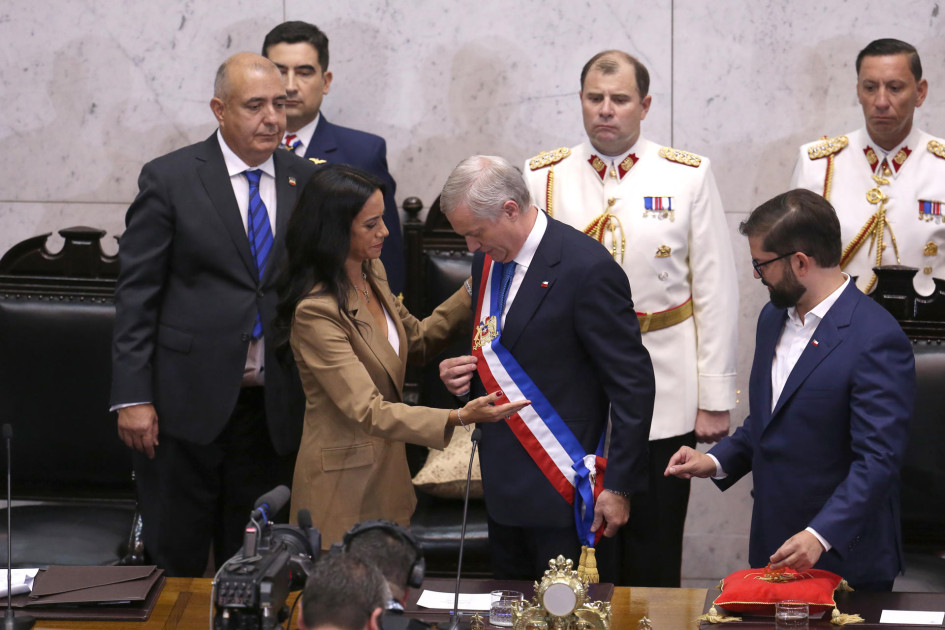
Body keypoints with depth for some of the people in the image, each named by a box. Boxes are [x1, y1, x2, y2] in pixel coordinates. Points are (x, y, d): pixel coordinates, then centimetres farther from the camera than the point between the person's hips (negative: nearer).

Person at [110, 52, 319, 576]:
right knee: (174, 558, 5)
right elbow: (137, 292, -4)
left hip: (274, 408, 3)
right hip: (185, 403, -3)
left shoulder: (306, 181, 7)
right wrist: (133, 397, -10)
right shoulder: (169, 179, -3)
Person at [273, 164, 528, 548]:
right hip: (345, 484, -8)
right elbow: (368, 412, -29)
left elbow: (415, 342, 19)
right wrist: (459, 417, -39)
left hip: (388, 469, 8)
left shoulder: (371, 272, 3)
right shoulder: (316, 311, -25)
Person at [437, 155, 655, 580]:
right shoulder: (488, 260, 9)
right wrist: (462, 375, 1)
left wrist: (619, 486, -15)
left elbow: (632, 383, -15)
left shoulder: (588, 269, -17)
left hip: (561, 492, -8)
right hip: (503, 487, 8)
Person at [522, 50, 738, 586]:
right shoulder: (543, 178, 4)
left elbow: (716, 292, 2)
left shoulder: (688, 176, 2)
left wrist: (716, 398, -2)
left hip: (664, 403, -1)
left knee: (655, 562, 6)